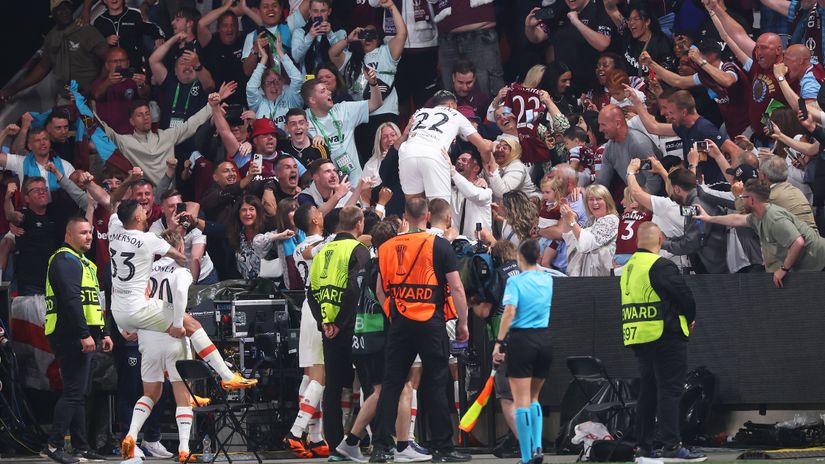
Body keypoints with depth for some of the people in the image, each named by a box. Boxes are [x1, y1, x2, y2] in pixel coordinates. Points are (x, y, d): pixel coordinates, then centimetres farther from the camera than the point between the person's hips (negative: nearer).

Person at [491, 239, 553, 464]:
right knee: (534, 398, 18)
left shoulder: (515, 281, -6)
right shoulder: (549, 280, 7)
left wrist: (499, 342, -14)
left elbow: (509, 312, -17)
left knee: (522, 401, -1)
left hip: (521, 338, -5)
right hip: (545, 339, 5)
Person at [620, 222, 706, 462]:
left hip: (638, 339, 8)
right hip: (665, 337, -8)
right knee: (669, 390, -9)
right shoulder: (660, 266, -13)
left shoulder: (629, 268, 15)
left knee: (648, 391, 14)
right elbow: (684, 295, -15)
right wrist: (690, 318, 6)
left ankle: (643, 444, 15)